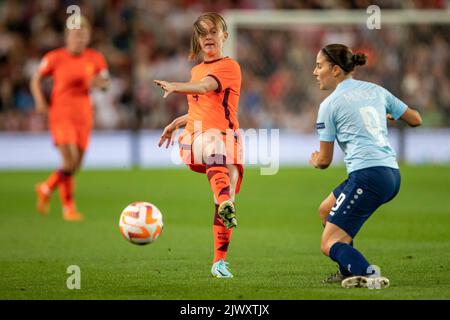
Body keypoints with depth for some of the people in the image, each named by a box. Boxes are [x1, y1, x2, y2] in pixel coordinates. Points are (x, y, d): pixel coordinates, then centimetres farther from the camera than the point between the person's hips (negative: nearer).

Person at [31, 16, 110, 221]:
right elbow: (36, 80, 6)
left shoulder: (95, 59, 3)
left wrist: (100, 82, -13)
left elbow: (105, 81, 11)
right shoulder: (55, 58, -5)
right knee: (70, 161, -18)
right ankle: (68, 207, 1)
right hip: (60, 114, -4)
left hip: (83, 116, 5)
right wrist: (40, 101, -9)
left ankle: (46, 188, 35)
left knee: (76, 165, 9)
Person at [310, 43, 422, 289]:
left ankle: (367, 274, -33)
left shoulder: (330, 104, -1)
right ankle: (349, 270, 25)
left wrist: (315, 160, 29)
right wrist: (389, 116, 42)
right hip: (392, 174, 8)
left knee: (329, 245, -6)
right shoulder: (376, 91, 15)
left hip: (367, 176, -8)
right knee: (325, 210, 27)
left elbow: (324, 160, 5)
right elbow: (415, 120, 22)